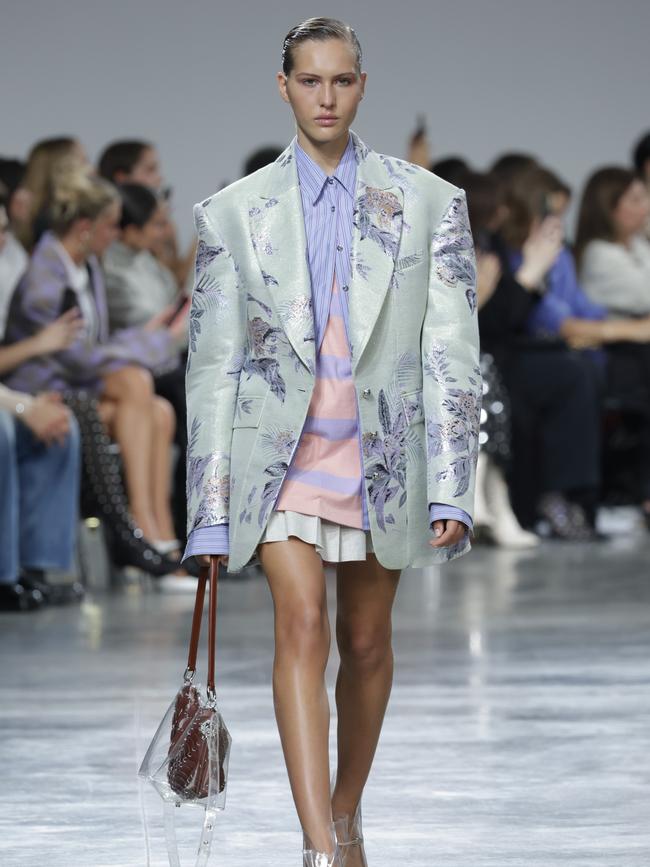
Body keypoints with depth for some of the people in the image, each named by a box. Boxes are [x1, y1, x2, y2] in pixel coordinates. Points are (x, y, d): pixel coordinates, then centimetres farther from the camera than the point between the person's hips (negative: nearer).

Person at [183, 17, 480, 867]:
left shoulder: (430, 204, 2)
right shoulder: (235, 213, 2)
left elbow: (451, 356, 1)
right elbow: (212, 367, 3)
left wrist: (452, 492, -5)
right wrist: (211, 509, 0)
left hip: (384, 456, 1)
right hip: (280, 455, -1)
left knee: (367, 642, 10)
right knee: (302, 628, -16)